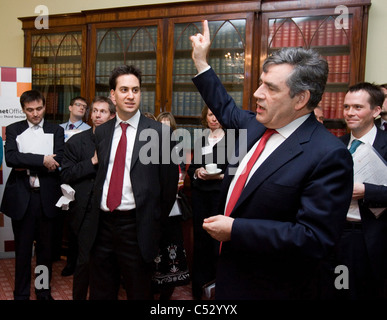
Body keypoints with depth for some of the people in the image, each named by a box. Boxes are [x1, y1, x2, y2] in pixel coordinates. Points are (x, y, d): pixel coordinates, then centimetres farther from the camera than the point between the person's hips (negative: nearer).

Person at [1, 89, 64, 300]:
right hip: (21, 198, 0)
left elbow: (58, 161, -9)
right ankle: (21, 294, 22)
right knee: (22, 248, 8)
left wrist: (26, 165, -11)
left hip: (47, 197, 1)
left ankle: (44, 291, 27)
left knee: (45, 247, 12)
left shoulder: (56, 131, 6)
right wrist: (42, 160, -18)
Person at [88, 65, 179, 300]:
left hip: (136, 227, -4)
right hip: (103, 224, 4)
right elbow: (99, 175, 13)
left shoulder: (159, 133, -7)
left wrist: (155, 225, 0)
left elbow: (170, 183, -4)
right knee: (100, 292, 17)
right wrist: (95, 214, 6)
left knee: (139, 292, 11)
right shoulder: (101, 132, 8)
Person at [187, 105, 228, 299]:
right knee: (200, 238, 7)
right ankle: (199, 283, 21)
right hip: (200, 194, 4)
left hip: (220, 194, -4)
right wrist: (197, 172, -3)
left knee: (218, 238, -7)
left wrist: (220, 176, -18)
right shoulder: (200, 141, 15)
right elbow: (191, 168, 18)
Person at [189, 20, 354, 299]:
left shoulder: (329, 156, -24)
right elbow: (228, 111, 21)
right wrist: (200, 61, 21)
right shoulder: (255, 124, -1)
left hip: (273, 287, -7)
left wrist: (235, 230, -25)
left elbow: (315, 239, -27)